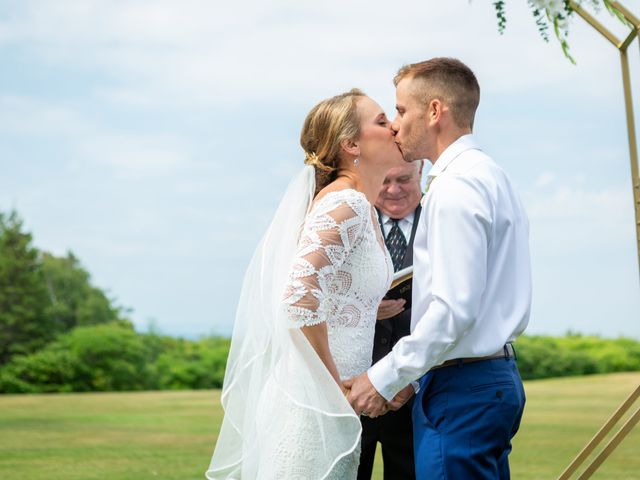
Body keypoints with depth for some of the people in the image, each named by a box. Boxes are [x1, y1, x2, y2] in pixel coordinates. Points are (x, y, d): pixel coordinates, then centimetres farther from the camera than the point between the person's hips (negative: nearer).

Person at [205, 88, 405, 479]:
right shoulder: (344, 202, -14)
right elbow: (300, 295, -25)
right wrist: (336, 384, -17)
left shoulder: (364, 210, 14)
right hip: (315, 402, -9)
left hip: (335, 401, 9)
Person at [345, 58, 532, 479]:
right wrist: (407, 375, 15)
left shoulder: (455, 187, -14)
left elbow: (455, 309, -21)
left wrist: (384, 378, -13)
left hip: (461, 391, -10)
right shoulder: (493, 177, 17)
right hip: (499, 377, 10)